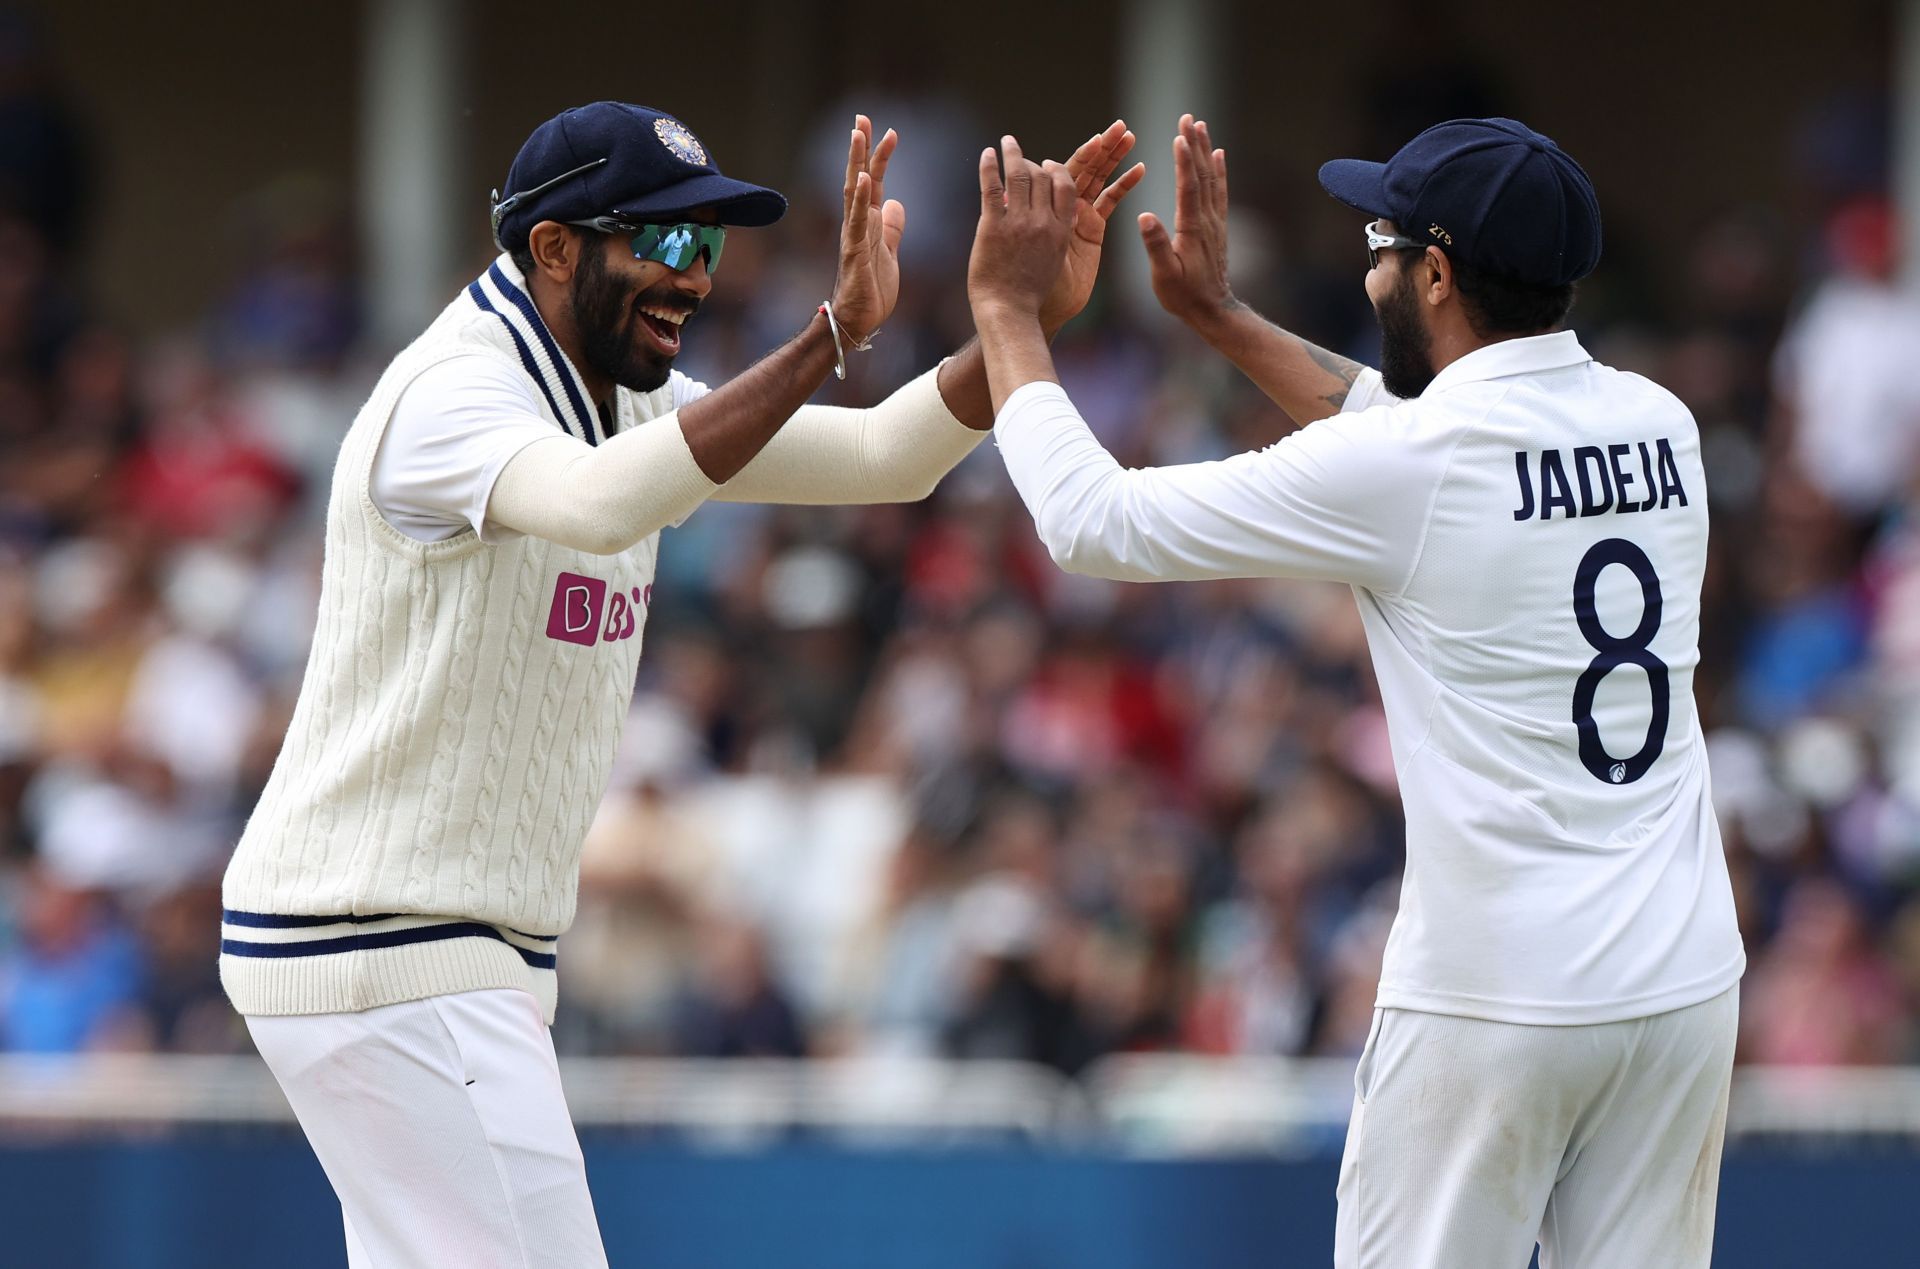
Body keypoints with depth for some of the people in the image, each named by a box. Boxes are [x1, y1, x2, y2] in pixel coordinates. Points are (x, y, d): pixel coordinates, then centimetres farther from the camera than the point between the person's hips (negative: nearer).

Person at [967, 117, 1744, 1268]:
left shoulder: (1400, 472, -13)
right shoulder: (1661, 427, 7)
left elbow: (1094, 522, -5)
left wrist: (1007, 305, 8)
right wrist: (1219, 315, 29)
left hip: (1497, 1001, -6)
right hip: (1687, 988, 6)